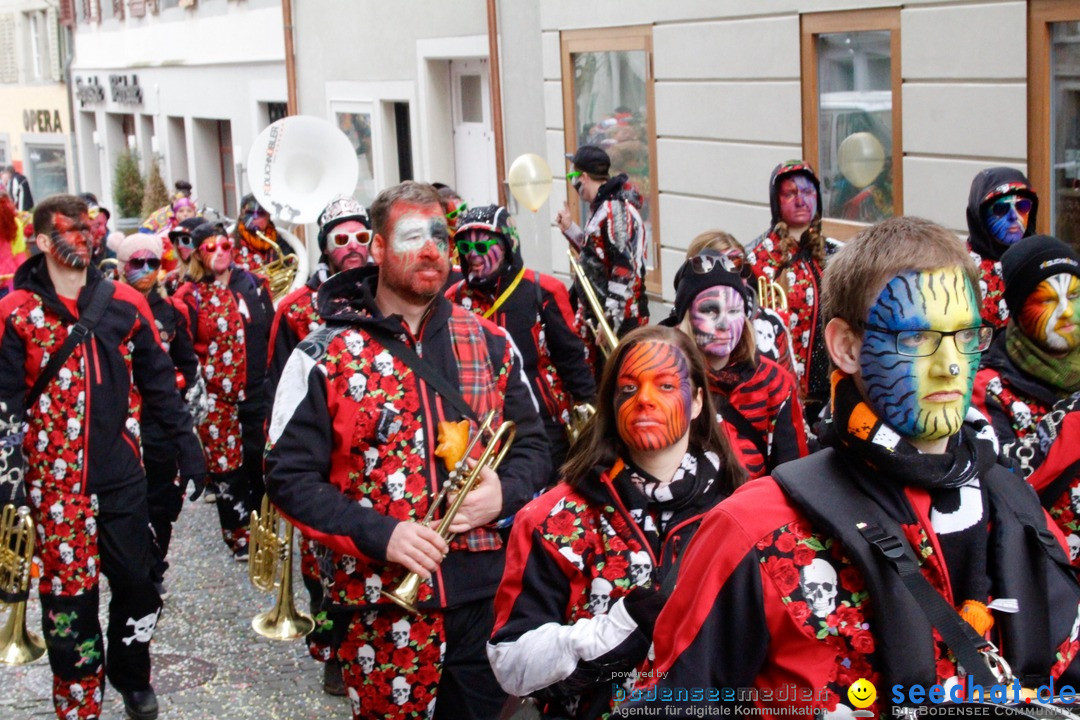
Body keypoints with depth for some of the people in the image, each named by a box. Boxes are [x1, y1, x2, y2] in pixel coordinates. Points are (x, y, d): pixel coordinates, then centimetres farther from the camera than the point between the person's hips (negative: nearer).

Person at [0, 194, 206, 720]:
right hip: (56, 480, -2)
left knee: (135, 580, 9)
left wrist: (187, 448, 8)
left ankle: (131, 676, 33)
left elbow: (159, 383, 10)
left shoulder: (125, 304, 6)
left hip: (122, 474, 3)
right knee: (68, 591, 4)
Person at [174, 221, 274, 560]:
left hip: (257, 392, 3)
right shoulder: (189, 296, -2)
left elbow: (273, 331, 12)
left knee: (262, 460, 8)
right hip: (216, 397, -3)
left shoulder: (253, 284, 7)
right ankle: (238, 535, 17)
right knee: (226, 465, 3)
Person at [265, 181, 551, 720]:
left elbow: (533, 444, 14)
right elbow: (289, 477, -6)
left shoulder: (491, 345, 7)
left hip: (488, 597, 3)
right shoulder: (324, 357, -4)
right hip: (384, 607, -3)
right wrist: (379, 534, -18)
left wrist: (506, 492, -9)